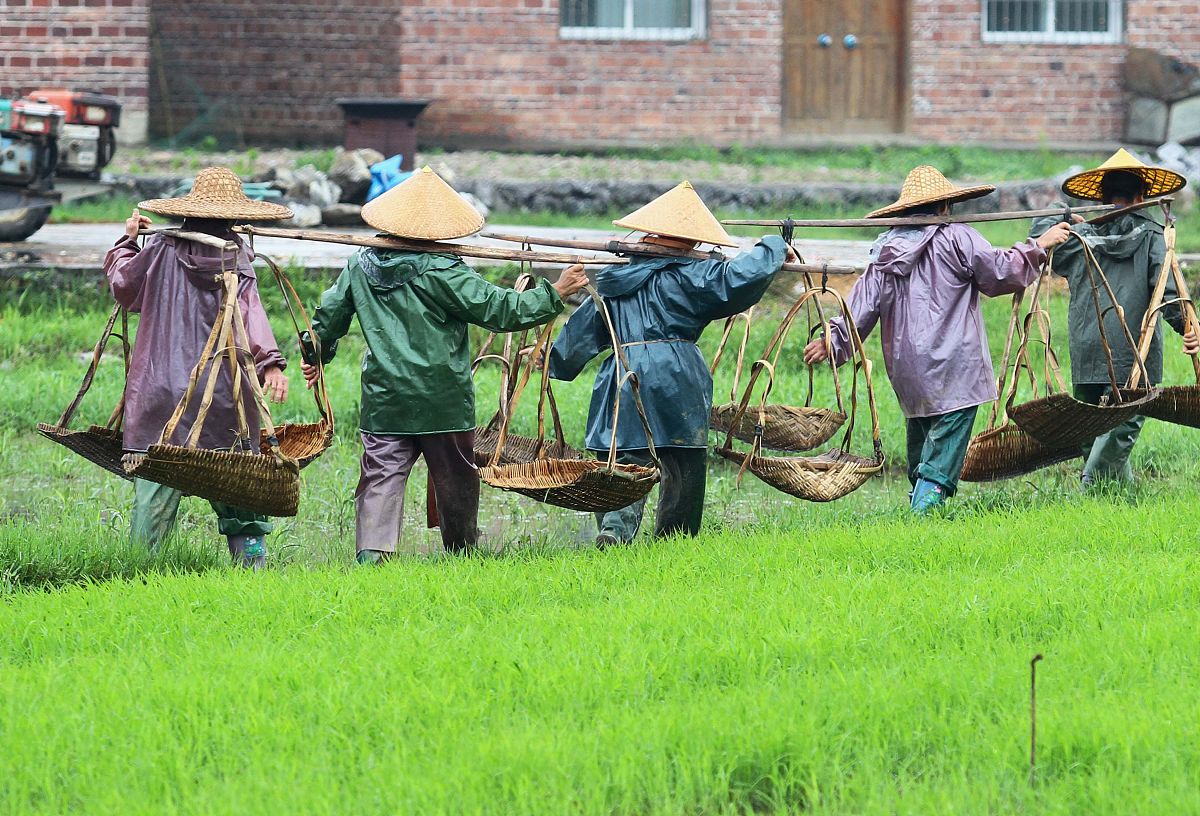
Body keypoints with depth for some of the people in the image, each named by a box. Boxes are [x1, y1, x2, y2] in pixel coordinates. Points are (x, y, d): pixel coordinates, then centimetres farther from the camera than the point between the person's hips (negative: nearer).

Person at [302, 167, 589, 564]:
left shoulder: (360, 266, 3)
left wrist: (318, 355, 34)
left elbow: (328, 316, 14)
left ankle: (371, 550, -20)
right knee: (456, 479, 13)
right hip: (443, 398, -3)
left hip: (384, 398, 3)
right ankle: (462, 553, 26)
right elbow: (500, 310, -11)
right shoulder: (442, 273, -12)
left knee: (381, 476, -1)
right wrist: (554, 294, 0)